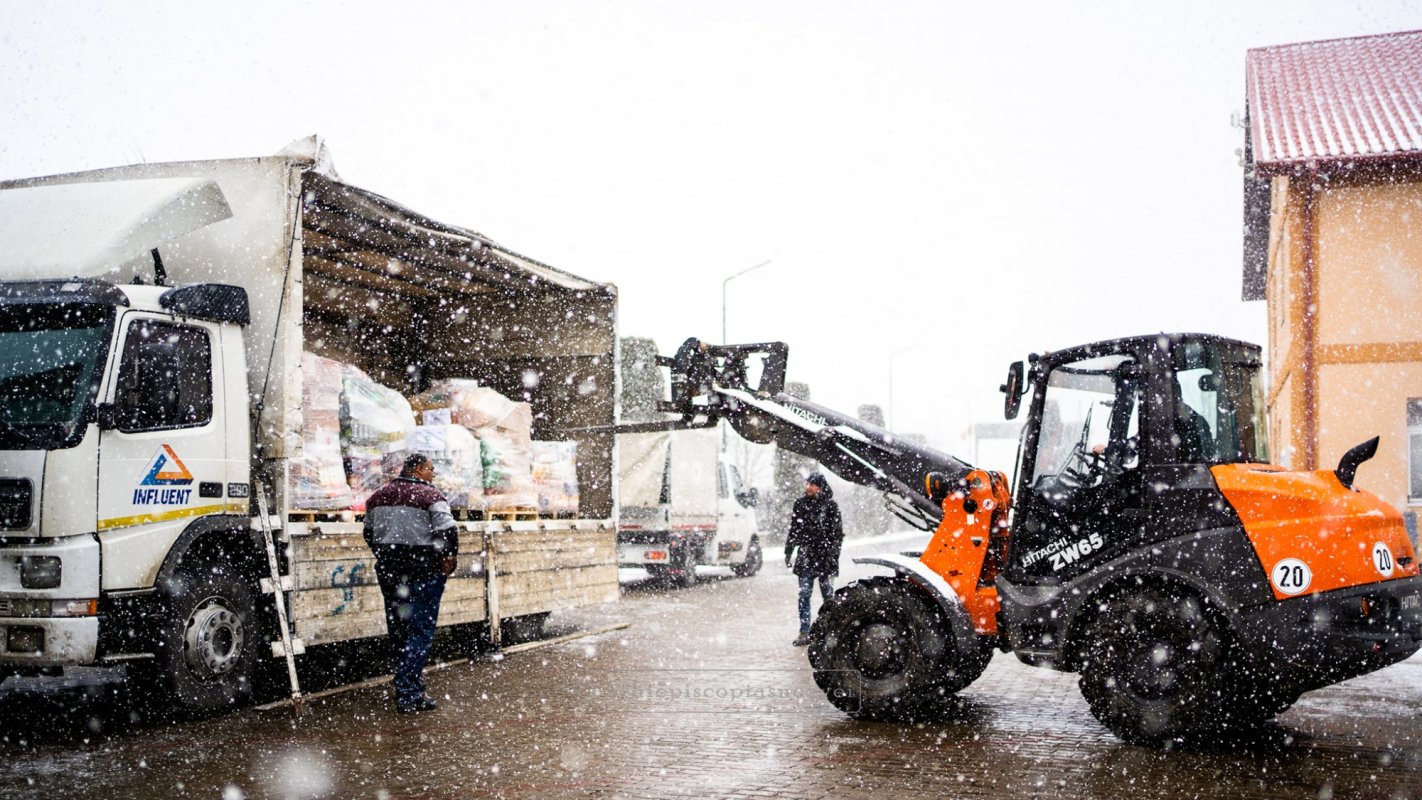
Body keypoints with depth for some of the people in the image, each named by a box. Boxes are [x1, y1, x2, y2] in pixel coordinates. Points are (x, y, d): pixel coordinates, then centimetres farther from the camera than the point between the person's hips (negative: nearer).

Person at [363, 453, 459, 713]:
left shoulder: (379, 496, 11)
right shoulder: (431, 496, -10)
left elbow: (369, 533, 19)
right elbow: (447, 532, -18)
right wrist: (448, 560, -6)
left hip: (389, 571, 7)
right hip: (424, 571, -7)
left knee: (397, 629, 16)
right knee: (420, 631, -3)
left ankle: (407, 682, 28)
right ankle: (409, 695, -5)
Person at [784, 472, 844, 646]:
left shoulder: (830, 506, -2)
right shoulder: (800, 504, 8)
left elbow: (837, 533, -2)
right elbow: (794, 530, 15)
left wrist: (832, 555, -10)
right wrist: (788, 551, 11)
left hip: (825, 558, -3)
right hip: (805, 558, 3)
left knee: (828, 595, 5)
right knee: (804, 595, 0)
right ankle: (804, 633, 3)